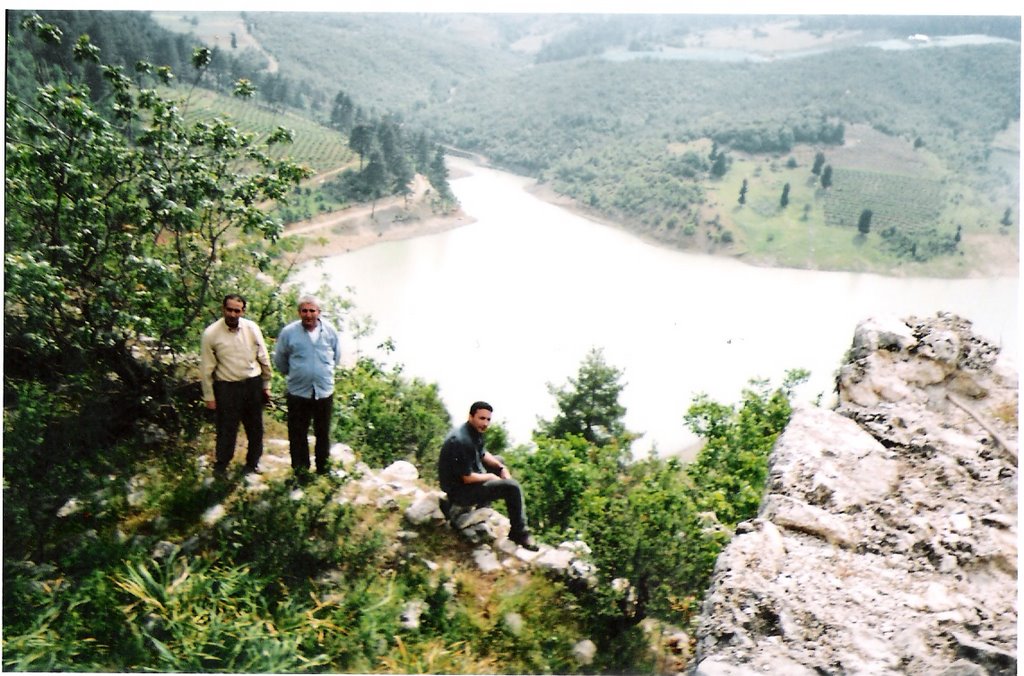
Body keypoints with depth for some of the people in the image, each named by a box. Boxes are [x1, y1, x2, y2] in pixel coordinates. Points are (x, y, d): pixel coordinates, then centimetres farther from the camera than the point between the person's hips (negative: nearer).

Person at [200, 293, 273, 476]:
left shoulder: (252, 328, -5)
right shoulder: (211, 334, -10)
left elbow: (264, 359, 4)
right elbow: (206, 368, -4)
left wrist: (266, 385, 8)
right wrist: (209, 396, -1)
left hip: (253, 384, 3)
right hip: (226, 387, -3)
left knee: (256, 428, 14)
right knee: (226, 430, 4)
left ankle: (252, 464, 35)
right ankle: (220, 467, 25)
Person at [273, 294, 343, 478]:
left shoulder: (330, 330, -4)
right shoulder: (288, 332, -8)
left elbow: (337, 356, 13)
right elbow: (279, 360, 7)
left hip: (324, 390, 1)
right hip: (298, 392, -1)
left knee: (323, 433, 14)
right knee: (297, 434, 8)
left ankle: (323, 468, 30)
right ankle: (300, 469, 24)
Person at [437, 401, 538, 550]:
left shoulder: (474, 431, -1)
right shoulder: (461, 441, -30)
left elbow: (482, 454, 17)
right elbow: (467, 478, -27)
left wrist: (501, 468, 1)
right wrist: (490, 476, -10)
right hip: (459, 490, -10)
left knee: (499, 461, 27)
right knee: (512, 487, -17)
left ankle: (483, 508, 23)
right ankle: (519, 534, -2)